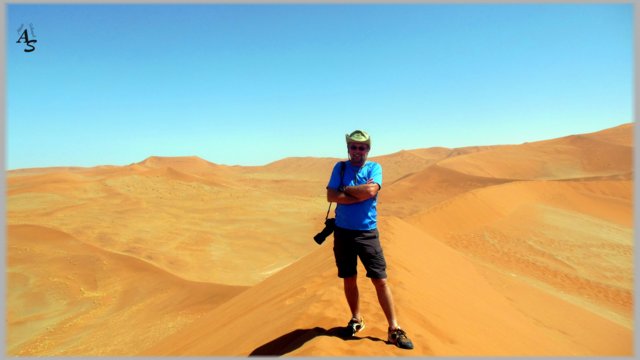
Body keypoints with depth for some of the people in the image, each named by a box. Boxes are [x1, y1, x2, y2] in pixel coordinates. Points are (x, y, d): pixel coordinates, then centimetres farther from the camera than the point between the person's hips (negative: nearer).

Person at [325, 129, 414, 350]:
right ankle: (356, 319, 32)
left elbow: (371, 191, -18)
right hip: (343, 231, 2)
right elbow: (331, 196, -8)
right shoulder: (340, 168, 5)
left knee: (380, 280, -2)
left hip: (368, 232, -2)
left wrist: (346, 189, -7)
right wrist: (360, 194, -13)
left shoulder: (374, 168, 2)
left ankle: (394, 329, 8)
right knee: (349, 279, 12)